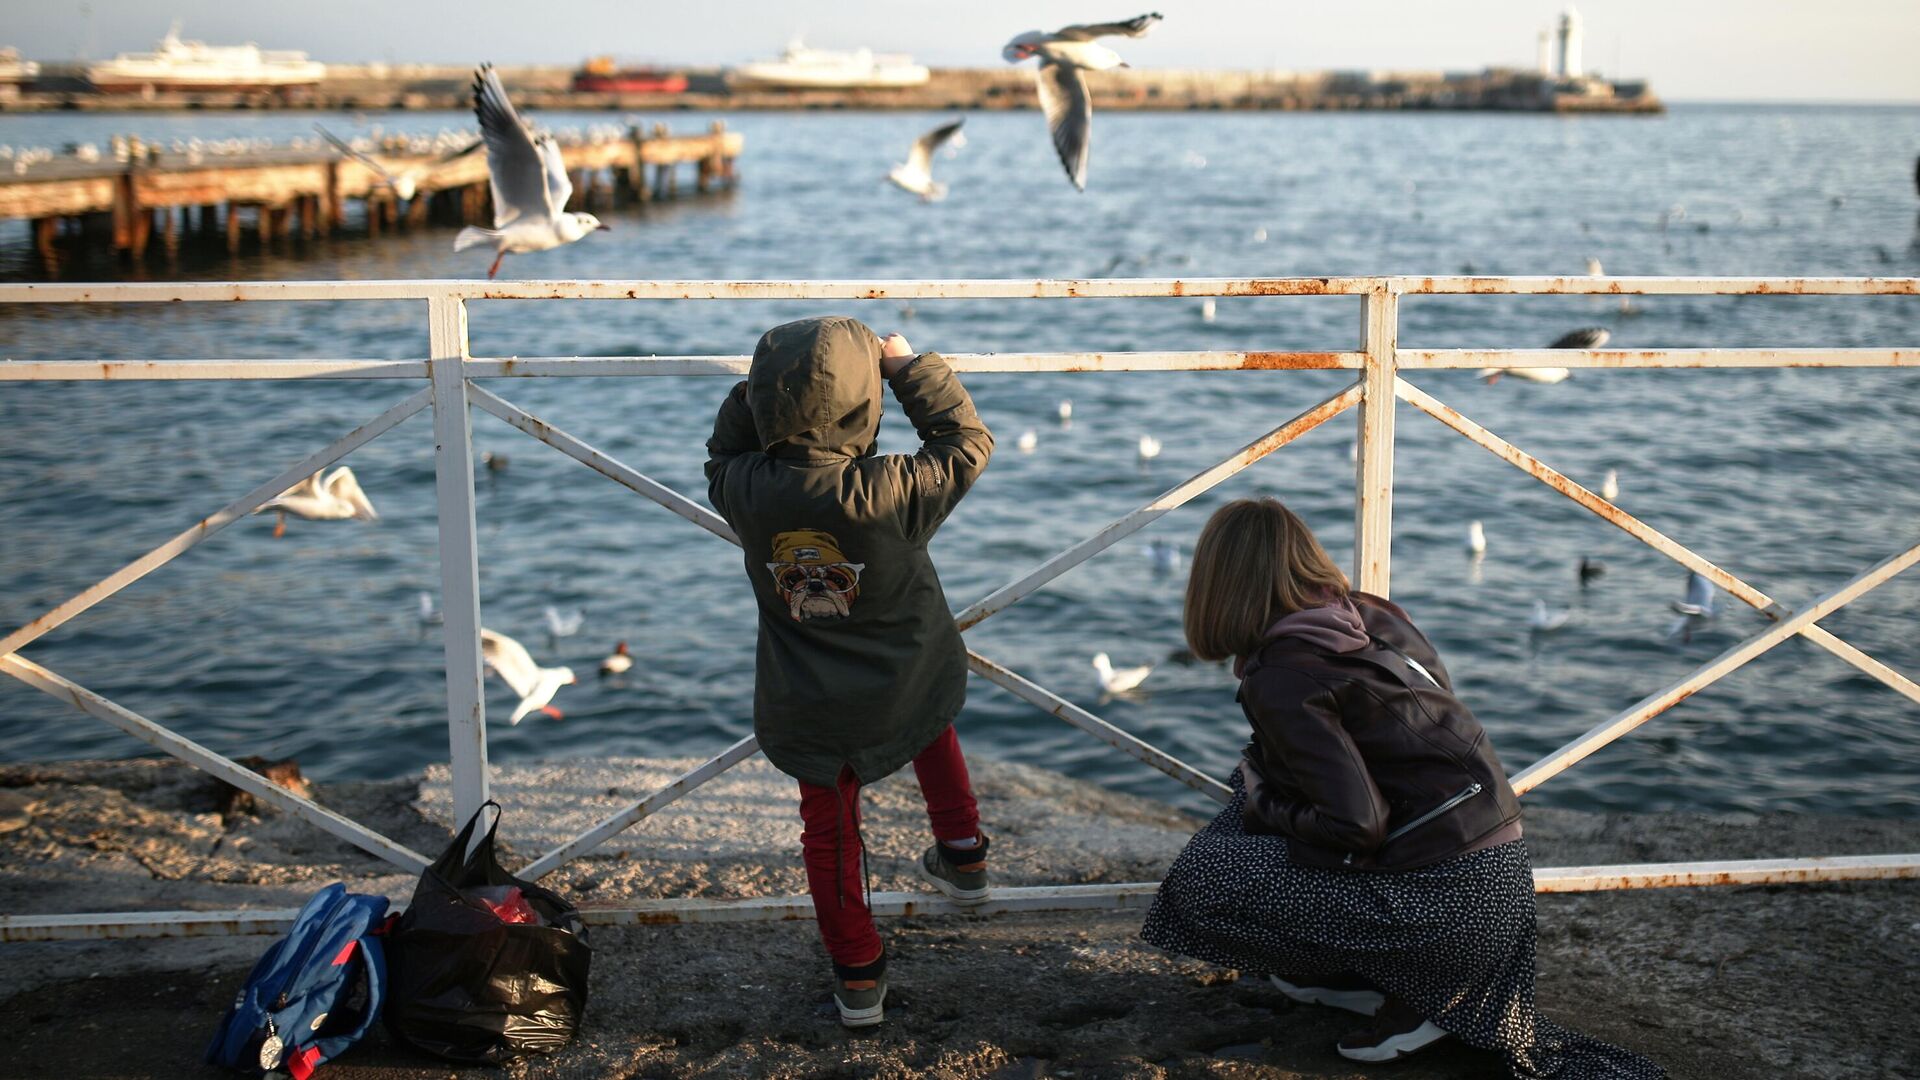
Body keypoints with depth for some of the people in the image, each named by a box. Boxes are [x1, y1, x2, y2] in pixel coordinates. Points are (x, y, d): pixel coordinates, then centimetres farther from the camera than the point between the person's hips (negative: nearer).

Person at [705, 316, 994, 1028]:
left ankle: (858, 976, 29)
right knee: (933, 717, 35)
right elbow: (967, 442, -9)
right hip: (904, 694, -1)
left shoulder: (746, 492, -18)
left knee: (828, 831, 19)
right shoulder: (891, 490, -27)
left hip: (807, 713, 1)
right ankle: (961, 855, 43)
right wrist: (908, 367, -3)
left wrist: (761, 388, 3)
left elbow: (723, 454, 9)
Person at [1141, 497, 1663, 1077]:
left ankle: (1412, 992, 1)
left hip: (1448, 903, -9)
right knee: (1258, 774, 18)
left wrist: (1263, 803, -2)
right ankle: (1358, 976, 15)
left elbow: (1355, 828, -21)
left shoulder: (1280, 679, -15)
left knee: (1202, 878, -7)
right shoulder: (1377, 616, 9)